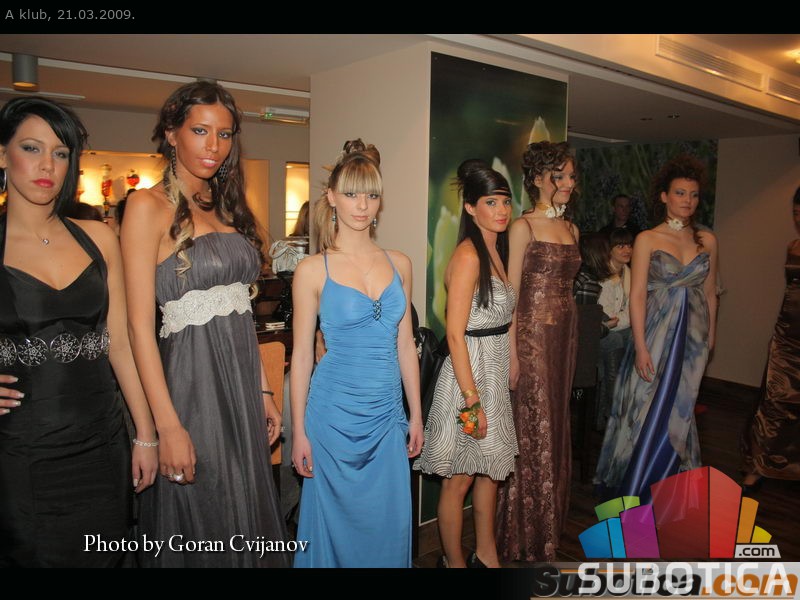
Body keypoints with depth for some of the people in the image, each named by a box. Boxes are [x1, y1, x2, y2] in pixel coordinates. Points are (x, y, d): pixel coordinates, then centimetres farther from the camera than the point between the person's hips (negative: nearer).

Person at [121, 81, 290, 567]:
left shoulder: (226, 208, 12)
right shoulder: (149, 206, -8)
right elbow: (140, 324, -13)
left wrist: (263, 391, 12)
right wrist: (167, 426, -18)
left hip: (242, 383, 7)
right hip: (192, 379, -6)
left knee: (247, 515, 17)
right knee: (202, 530, 8)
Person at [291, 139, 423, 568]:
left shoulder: (399, 264, 4)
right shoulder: (313, 270, -6)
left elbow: (405, 345, 9)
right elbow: (302, 355, -3)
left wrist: (416, 414, 9)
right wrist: (299, 431, -3)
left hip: (387, 416, 3)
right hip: (334, 415, -3)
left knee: (389, 524, 13)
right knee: (336, 523, 11)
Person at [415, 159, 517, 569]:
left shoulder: (497, 250, 10)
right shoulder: (468, 255, -18)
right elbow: (455, 335, -21)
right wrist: (472, 400, -20)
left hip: (495, 374, 9)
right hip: (468, 375, -9)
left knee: (490, 469, 20)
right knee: (459, 480, 7)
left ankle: (487, 556, 37)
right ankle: (454, 561, 27)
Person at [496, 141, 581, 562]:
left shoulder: (571, 229, 13)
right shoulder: (523, 227, -8)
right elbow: (511, 294, -11)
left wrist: (569, 332, 12)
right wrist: (512, 351, -16)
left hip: (565, 332, 7)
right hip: (532, 333, -7)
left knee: (556, 424, 15)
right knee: (531, 429, 0)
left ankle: (550, 522, 32)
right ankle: (524, 535, 16)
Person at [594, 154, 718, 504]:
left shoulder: (707, 241, 7)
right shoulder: (647, 239, -4)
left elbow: (710, 294, 13)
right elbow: (637, 296, -9)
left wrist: (710, 338, 13)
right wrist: (641, 347, -14)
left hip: (693, 337, 3)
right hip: (656, 334, -3)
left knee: (674, 413, 8)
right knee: (645, 411, 2)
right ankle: (630, 490, 19)